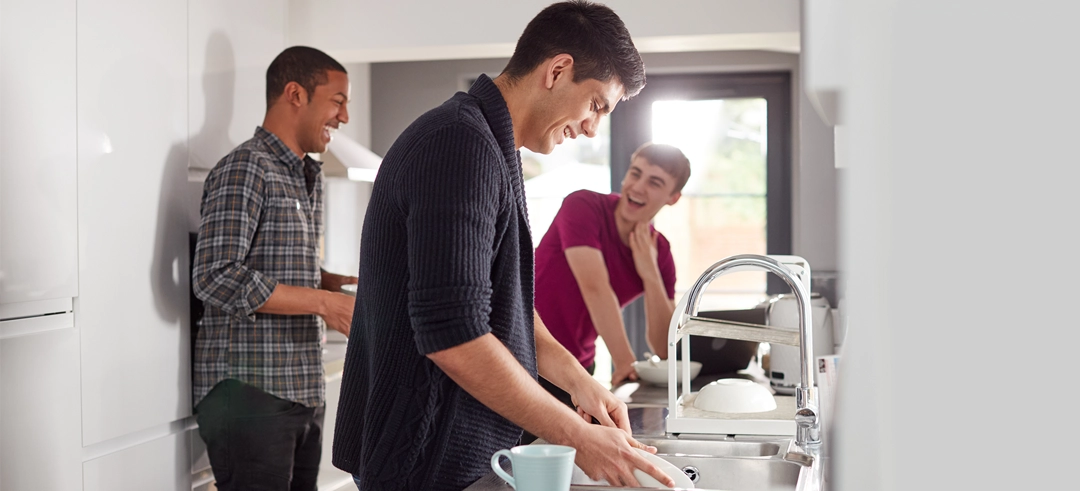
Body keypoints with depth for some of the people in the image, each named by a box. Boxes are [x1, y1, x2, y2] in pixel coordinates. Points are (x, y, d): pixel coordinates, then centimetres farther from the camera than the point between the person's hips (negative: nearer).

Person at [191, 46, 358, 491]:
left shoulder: (309, 177, 19)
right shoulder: (244, 169, -10)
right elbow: (216, 278, -19)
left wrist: (338, 283, 5)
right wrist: (323, 302, -18)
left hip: (305, 394, 8)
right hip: (250, 393, -8)